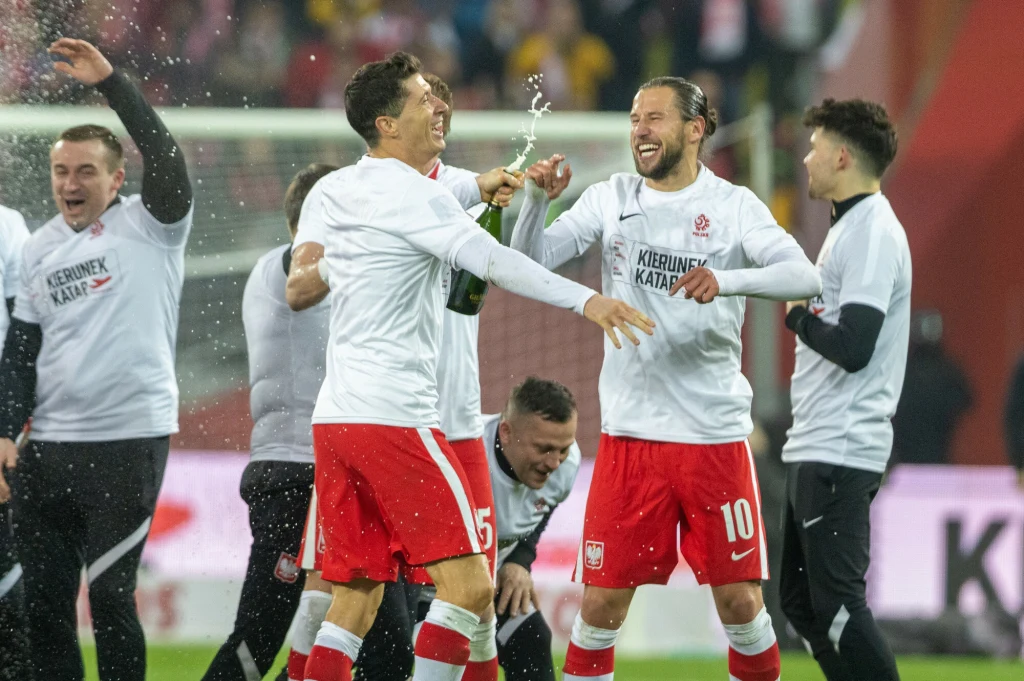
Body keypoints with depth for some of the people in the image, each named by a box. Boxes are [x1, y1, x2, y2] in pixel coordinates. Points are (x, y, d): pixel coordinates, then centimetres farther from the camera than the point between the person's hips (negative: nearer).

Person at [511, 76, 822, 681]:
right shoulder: (611, 200, 7)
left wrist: (726, 278, -33)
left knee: (740, 602, 0)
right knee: (601, 603, -1)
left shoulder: (733, 206, -2)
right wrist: (537, 199, -15)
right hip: (629, 430, 2)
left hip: (715, 432, -2)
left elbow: (804, 277, -16)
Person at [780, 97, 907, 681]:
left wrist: (798, 315, -8)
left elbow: (852, 347, -23)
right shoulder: (849, 228, 17)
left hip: (840, 453, -11)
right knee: (802, 599, 12)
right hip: (815, 450, 11)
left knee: (836, 601, -13)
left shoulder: (873, 234, -14)